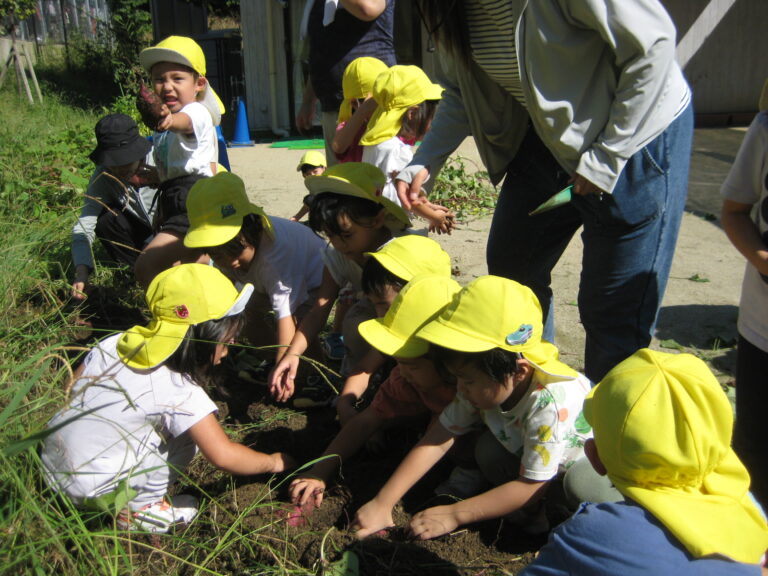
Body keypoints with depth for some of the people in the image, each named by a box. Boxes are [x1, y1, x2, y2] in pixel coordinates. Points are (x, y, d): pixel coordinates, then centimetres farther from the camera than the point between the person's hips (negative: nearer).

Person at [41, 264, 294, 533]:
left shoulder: (112, 344, -5)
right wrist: (274, 462, -7)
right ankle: (138, 509, 3)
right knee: (186, 437, -8)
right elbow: (223, 455, -24)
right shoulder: (179, 393, -24)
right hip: (89, 488, -7)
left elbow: (72, 387, 10)